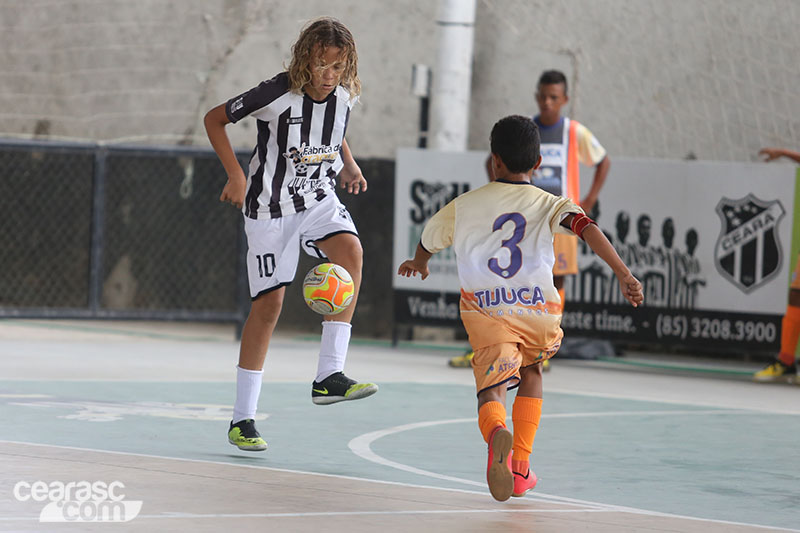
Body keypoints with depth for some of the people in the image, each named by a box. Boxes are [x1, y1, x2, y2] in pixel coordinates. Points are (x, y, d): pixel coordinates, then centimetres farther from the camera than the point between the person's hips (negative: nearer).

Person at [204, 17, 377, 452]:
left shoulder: (343, 97, -4)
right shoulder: (278, 94, -19)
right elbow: (214, 119, -8)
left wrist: (349, 167, 1)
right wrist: (236, 176, -14)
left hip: (319, 201, 4)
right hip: (270, 205, -4)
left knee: (350, 250, -27)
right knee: (269, 302, -5)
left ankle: (328, 376, -26)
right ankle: (242, 419, 6)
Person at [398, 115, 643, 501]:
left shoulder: (463, 206, 18)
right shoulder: (551, 205, 13)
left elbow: (428, 241, 35)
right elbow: (587, 228, -7)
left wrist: (417, 264, 58)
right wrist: (623, 274, -14)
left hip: (486, 313, -1)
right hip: (538, 311, 1)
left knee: (492, 391, -8)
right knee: (531, 371, 29)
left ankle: (496, 433, -46)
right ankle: (520, 468, 24)